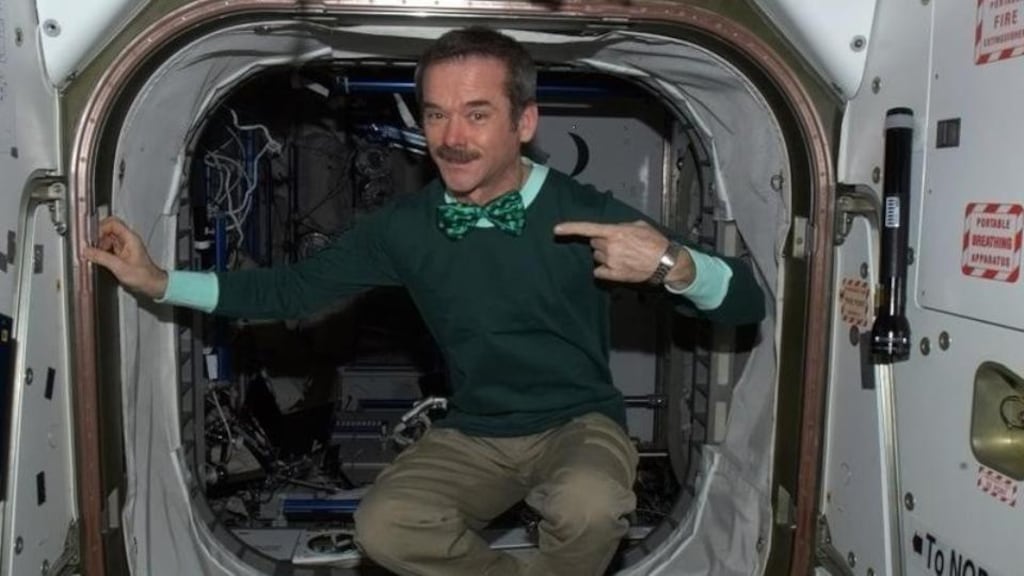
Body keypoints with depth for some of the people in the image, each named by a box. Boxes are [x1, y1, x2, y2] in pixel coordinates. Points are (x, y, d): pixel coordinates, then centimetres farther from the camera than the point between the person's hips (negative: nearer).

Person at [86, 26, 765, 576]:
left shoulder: (587, 214, -17)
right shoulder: (405, 226, -8)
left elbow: (748, 305, -14)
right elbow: (295, 288, 5)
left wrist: (671, 263, -37)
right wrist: (162, 282, -2)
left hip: (578, 423, -2)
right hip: (472, 435, 3)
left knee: (587, 505, -35)